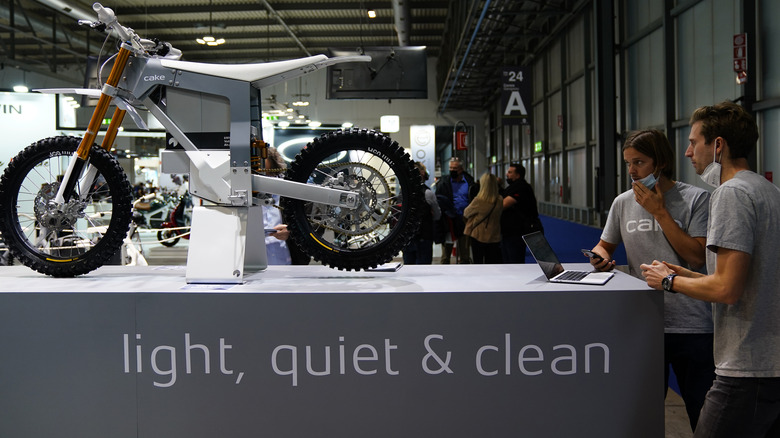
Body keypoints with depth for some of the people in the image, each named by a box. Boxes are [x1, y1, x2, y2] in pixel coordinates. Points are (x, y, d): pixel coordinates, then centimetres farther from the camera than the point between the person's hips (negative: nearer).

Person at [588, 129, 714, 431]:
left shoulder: (697, 199, -4)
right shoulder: (623, 202, 8)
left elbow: (697, 257, -13)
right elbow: (605, 245, 20)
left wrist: (659, 211, -13)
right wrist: (601, 257, -4)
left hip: (692, 325, -3)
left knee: (703, 414, 5)